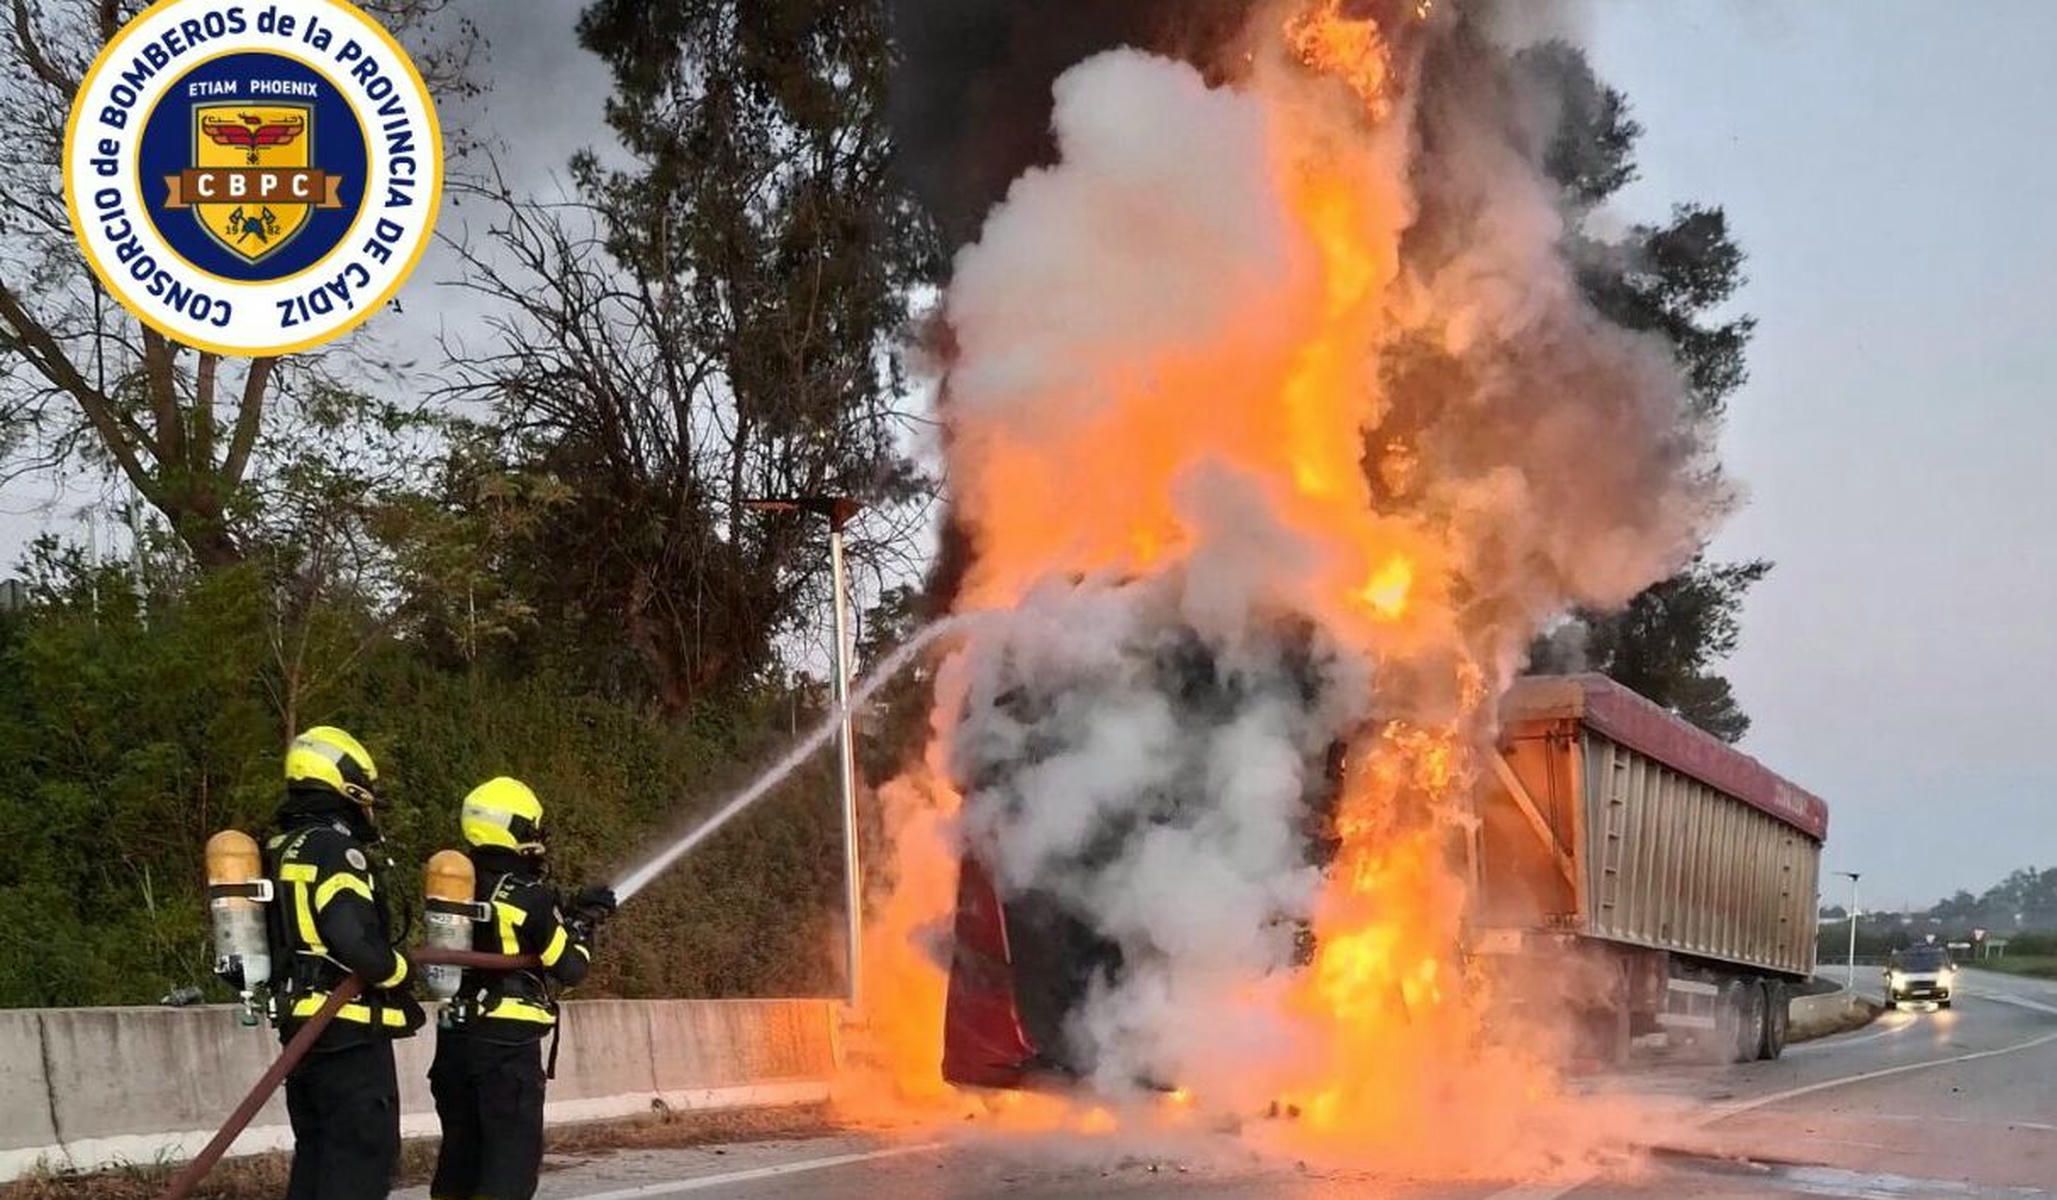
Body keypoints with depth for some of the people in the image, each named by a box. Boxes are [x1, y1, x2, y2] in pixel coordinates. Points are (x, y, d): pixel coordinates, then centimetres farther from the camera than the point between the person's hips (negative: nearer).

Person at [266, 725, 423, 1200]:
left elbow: (281, 940, 17)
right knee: (363, 1155, -6)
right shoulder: (336, 848, -16)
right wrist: (402, 972, -10)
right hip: (351, 1032, -9)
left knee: (315, 1152, 16)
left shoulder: (280, 851, 14)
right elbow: (355, 939, -26)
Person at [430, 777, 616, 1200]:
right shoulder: (530, 896, -11)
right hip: (509, 1044, -7)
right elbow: (570, 967, -6)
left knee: (461, 1149, 14)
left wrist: (567, 914, 19)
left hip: (456, 1038, 7)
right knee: (512, 1156, -3)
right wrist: (581, 924, 11)